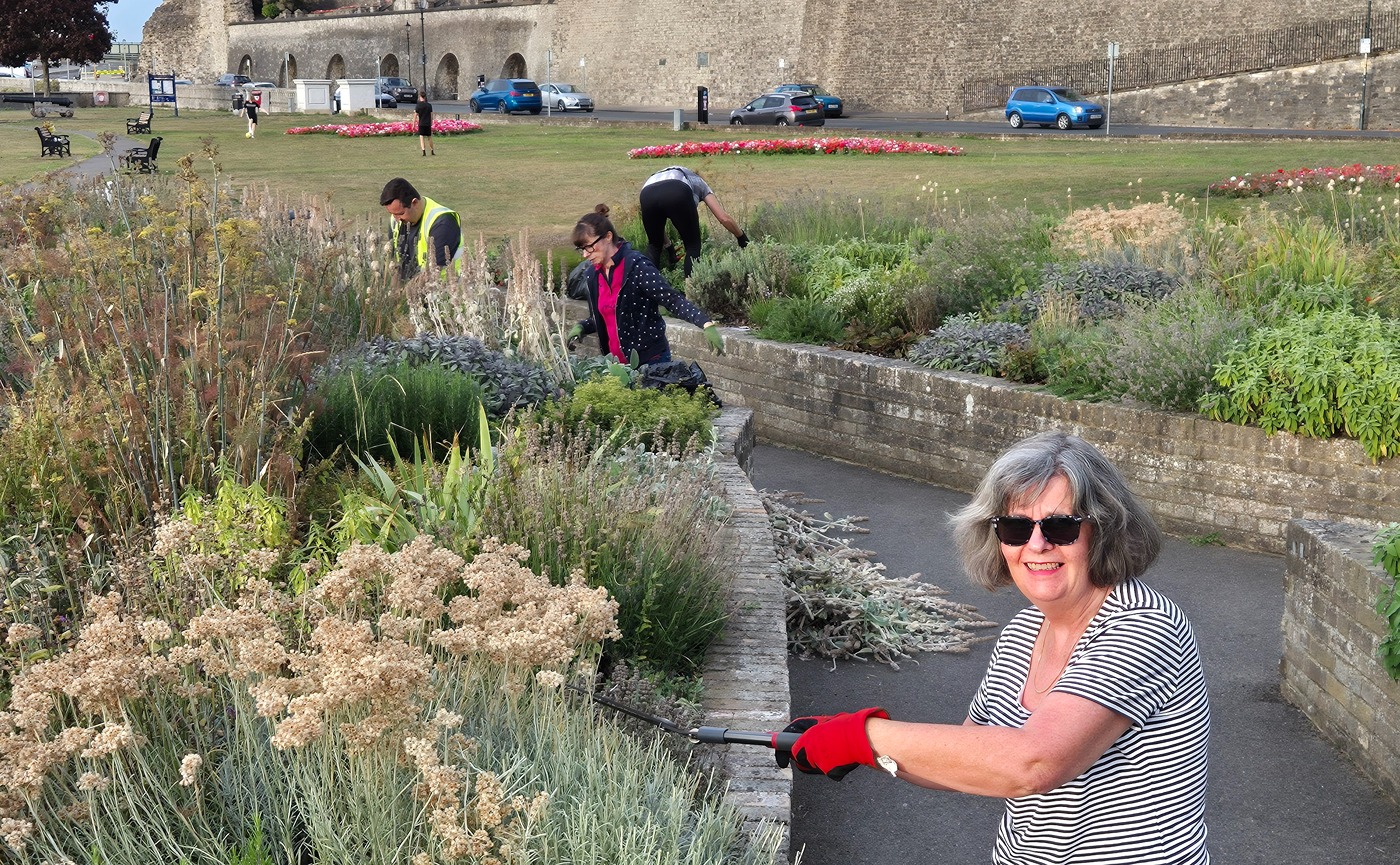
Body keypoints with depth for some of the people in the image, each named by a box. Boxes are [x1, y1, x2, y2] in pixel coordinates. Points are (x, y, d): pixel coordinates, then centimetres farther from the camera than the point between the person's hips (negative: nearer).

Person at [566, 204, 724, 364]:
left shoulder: (637, 266, -16)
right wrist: (582, 327, 1)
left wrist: (707, 324, -33)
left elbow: (673, 300, -21)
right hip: (616, 362, 7)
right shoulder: (592, 275, 6)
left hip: (651, 361, -6)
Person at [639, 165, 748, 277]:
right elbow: (724, 218, 27)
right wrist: (742, 237, 41)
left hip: (647, 194, 3)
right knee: (693, 247, 18)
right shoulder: (698, 182, 38)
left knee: (654, 245, 28)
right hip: (677, 193, -3)